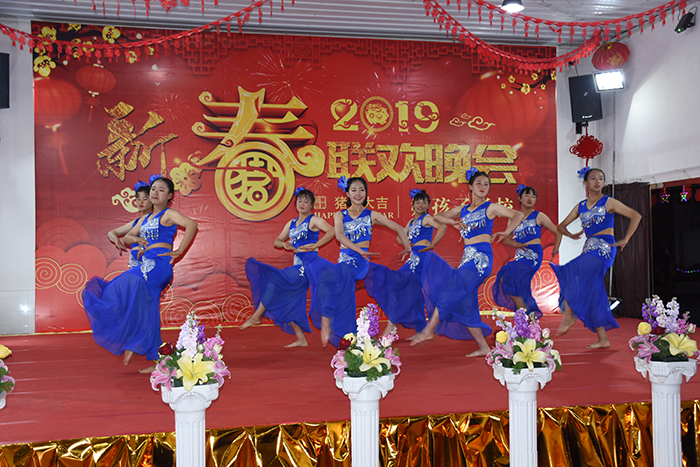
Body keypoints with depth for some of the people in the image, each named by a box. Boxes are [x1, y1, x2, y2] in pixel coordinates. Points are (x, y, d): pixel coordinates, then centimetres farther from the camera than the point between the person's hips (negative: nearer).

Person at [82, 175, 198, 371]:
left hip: (158, 265, -9)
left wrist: (179, 251, -18)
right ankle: (157, 361, 11)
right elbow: (126, 237, 25)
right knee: (148, 314, 7)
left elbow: (191, 224, -20)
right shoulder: (146, 218, 21)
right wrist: (136, 239, 1)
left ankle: (129, 344, -2)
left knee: (124, 289, -12)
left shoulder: (169, 214, -3)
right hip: (147, 267, 9)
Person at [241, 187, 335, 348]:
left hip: (309, 264, -8)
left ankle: (257, 316, -6)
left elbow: (331, 232, -17)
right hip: (297, 265, 8)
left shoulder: (313, 220, -1)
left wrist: (315, 245, -23)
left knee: (274, 281, -18)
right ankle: (301, 339, 8)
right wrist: (285, 244, -1)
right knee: (288, 300, 3)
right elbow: (277, 242, 21)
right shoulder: (291, 223, 19)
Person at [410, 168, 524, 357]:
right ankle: (483, 347, 8)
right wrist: (452, 221, 3)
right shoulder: (463, 210, 18)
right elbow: (437, 216, 20)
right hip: (467, 257, 7)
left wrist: (506, 233, -12)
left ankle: (429, 330, -14)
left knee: (452, 288, -18)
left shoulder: (491, 208, 4)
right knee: (465, 304, 2)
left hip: (481, 256, -7)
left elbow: (518, 215, -2)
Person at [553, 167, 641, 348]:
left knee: (569, 271, -26)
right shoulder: (581, 206, 14)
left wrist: (625, 240, -7)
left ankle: (569, 315, -15)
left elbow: (635, 216, -3)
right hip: (589, 249, 6)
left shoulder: (609, 203, 1)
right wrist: (571, 235, 1)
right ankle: (603, 339, 9)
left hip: (604, 248, -6)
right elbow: (561, 226, 20)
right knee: (592, 293, 3)